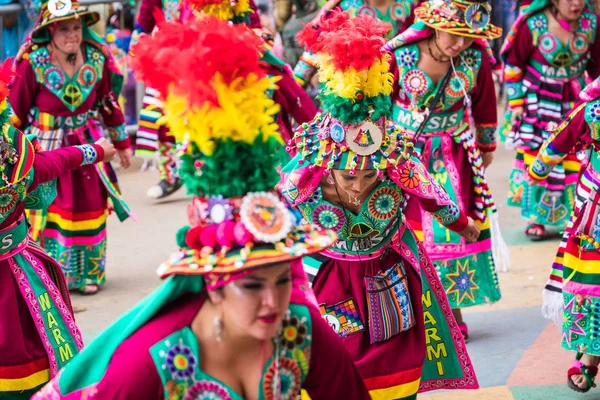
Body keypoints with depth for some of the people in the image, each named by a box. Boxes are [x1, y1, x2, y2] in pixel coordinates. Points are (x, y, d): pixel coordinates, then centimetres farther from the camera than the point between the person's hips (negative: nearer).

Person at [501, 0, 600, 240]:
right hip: (538, 100, -2)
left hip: (575, 99, 2)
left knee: (576, 158, 0)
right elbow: (513, 64, -7)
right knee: (535, 157, 2)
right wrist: (515, 102, -6)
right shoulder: (533, 24, -18)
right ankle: (535, 217, 14)